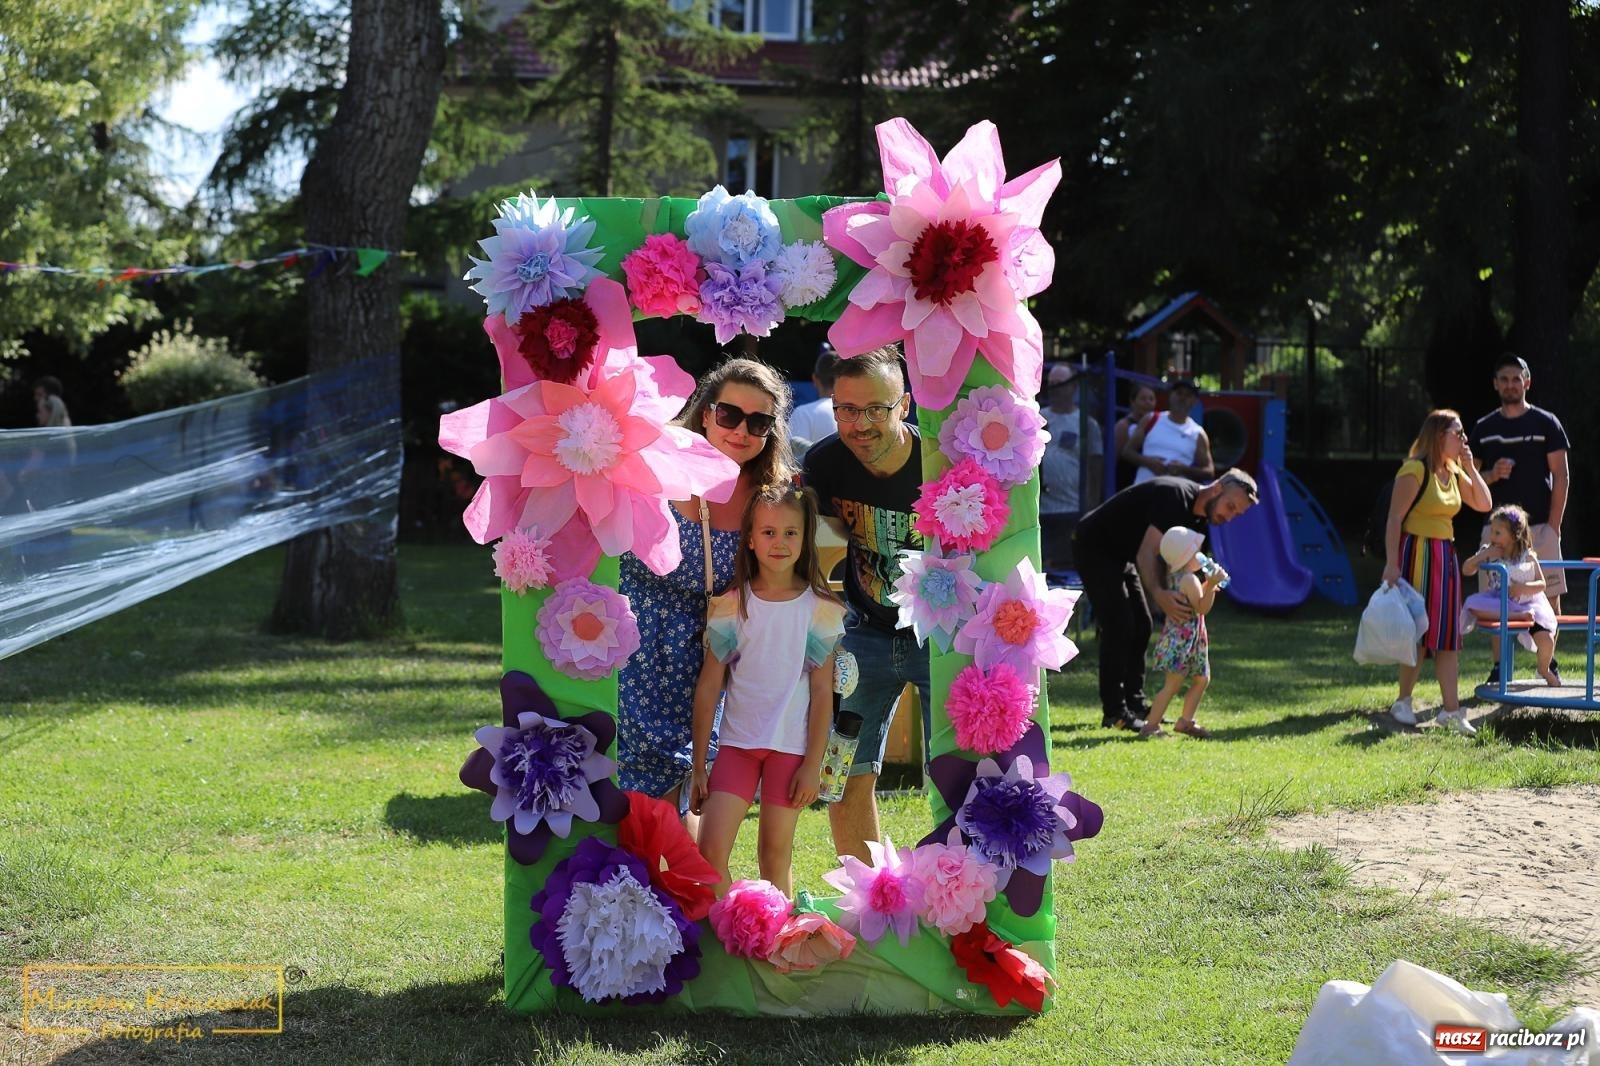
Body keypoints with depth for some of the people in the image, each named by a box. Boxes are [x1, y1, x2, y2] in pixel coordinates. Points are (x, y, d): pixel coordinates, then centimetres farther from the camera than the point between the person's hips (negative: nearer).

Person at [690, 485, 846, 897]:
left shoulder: (818, 608, -1)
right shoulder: (732, 606, 0)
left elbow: (822, 692, 0)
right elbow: (708, 688, 3)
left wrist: (813, 765, -5)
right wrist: (698, 766, 2)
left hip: (791, 747, -1)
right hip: (737, 742, 1)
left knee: (775, 856, 5)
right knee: (710, 851, -10)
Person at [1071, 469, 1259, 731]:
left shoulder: (1198, 515, 2)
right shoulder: (1175, 496, -28)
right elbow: (1147, 553, -35)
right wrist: (1159, 595, -51)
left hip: (1120, 554, 10)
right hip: (1093, 546, -10)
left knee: (1140, 626, 8)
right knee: (1118, 626, -14)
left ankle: (1134, 704, 14)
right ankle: (1114, 713, -13)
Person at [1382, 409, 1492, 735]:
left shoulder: (1453, 472, 12)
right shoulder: (1415, 470, -13)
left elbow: (1483, 503, 11)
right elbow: (1395, 517, -16)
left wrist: (1470, 467, 3)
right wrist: (1391, 564, -21)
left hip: (1446, 555, 8)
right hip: (1417, 553, -8)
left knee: (1447, 634, 5)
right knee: (1420, 631, -5)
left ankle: (1451, 709, 6)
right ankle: (1403, 702, 8)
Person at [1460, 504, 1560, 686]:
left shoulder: (1528, 556, -2)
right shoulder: (1488, 552, 4)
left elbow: (1541, 584, -1)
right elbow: (1466, 570, 1)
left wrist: (1524, 587, -20)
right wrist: (1483, 555, -11)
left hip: (1528, 602, -1)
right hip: (1499, 603, 2)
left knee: (1546, 639, -22)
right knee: (1473, 605, -31)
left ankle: (1545, 669, 13)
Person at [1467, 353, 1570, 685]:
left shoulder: (1546, 424, 3)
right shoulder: (1483, 429, 11)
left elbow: (1561, 477, 0)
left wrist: (1553, 526, -8)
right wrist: (1491, 475, -10)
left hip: (1539, 525, -2)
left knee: (1549, 597, -2)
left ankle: (1549, 664, 7)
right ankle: (1499, 667, 6)